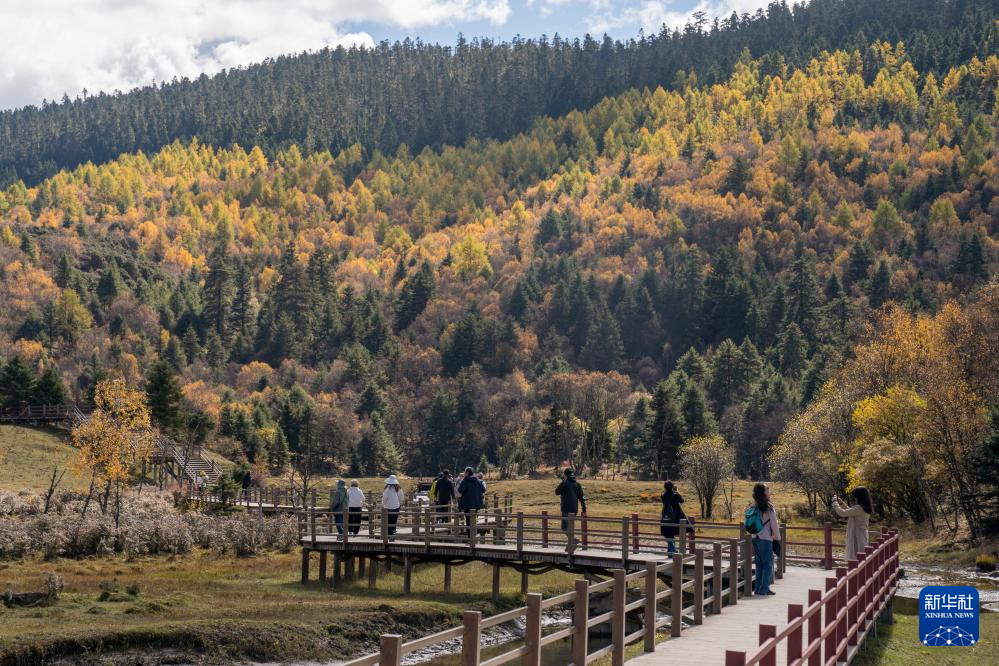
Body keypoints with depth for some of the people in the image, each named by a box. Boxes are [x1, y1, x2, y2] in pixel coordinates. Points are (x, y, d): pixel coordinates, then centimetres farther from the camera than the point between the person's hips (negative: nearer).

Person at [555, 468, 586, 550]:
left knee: (565, 528, -4)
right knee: (569, 527, 18)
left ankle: (574, 540, -22)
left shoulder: (564, 483, -9)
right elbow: (581, 498, 7)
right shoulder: (577, 484, 8)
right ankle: (570, 543, 18)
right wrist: (584, 510, 9)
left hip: (566, 509, -6)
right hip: (575, 509, 6)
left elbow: (557, 492, 3)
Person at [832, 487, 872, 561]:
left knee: (855, 558, -7)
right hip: (861, 536, 10)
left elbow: (842, 513, -20)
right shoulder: (865, 508, 9)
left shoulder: (859, 508, -21)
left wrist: (835, 502, -6)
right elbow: (850, 512, 25)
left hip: (857, 538, -10)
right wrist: (841, 503, 18)